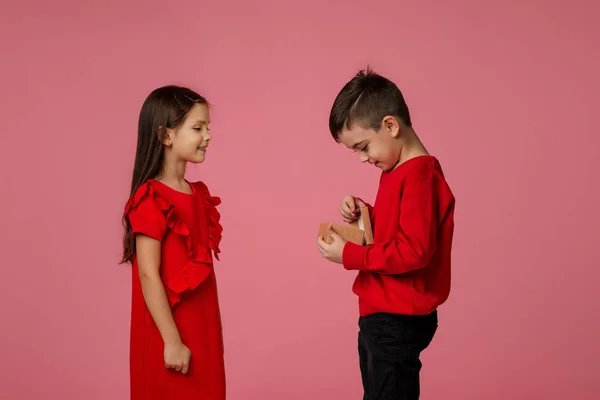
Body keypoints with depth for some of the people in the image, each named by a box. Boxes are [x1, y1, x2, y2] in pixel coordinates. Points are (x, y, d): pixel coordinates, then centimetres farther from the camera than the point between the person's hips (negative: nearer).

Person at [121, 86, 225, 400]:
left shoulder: (197, 194, 8)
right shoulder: (151, 200, -16)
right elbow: (148, 276, -19)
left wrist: (211, 331, 13)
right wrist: (171, 341, -19)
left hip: (201, 330, 8)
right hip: (171, 334, -8)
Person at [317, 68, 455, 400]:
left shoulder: (420, 176, -21)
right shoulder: (397, 171, 11)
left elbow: (414, 251, -27)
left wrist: (349, 255, -19)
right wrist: (364, 214, 2)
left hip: (398, 321, -10)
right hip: (381, 314, 10)